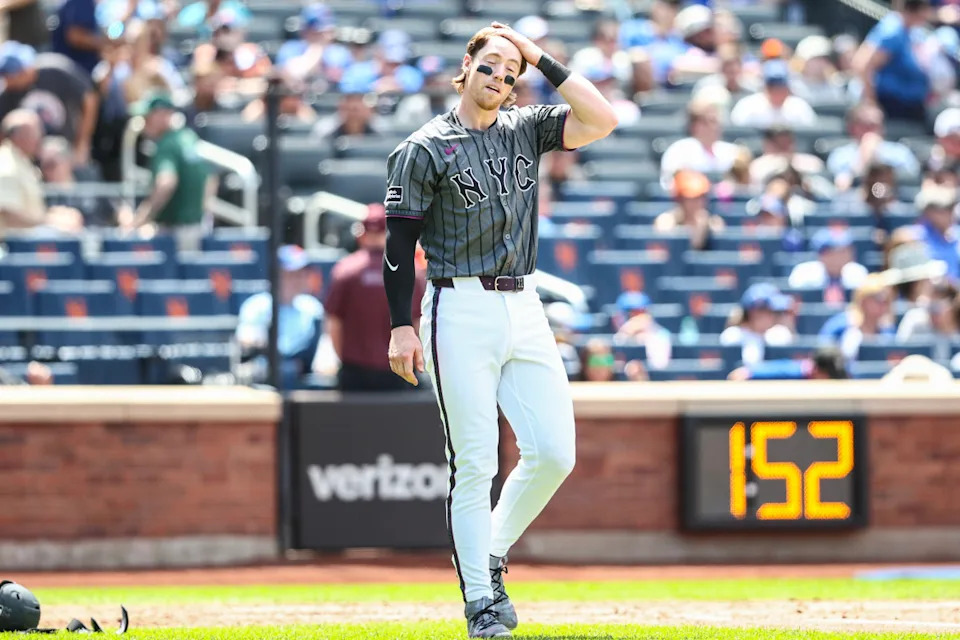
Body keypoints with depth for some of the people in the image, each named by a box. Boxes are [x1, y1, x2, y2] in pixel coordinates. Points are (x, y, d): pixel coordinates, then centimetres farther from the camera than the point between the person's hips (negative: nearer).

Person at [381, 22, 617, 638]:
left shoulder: (526, 129, 11)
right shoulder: (425, 149, -2)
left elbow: (601, 121, -2)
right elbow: (399, 242, -3)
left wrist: (544, 61, -2)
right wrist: (402, 328, -10)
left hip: (524, 310, 5)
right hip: (461, 313, -5)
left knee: (554, 452, -2)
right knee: (475, 461, -5)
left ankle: (492, 553, 18)